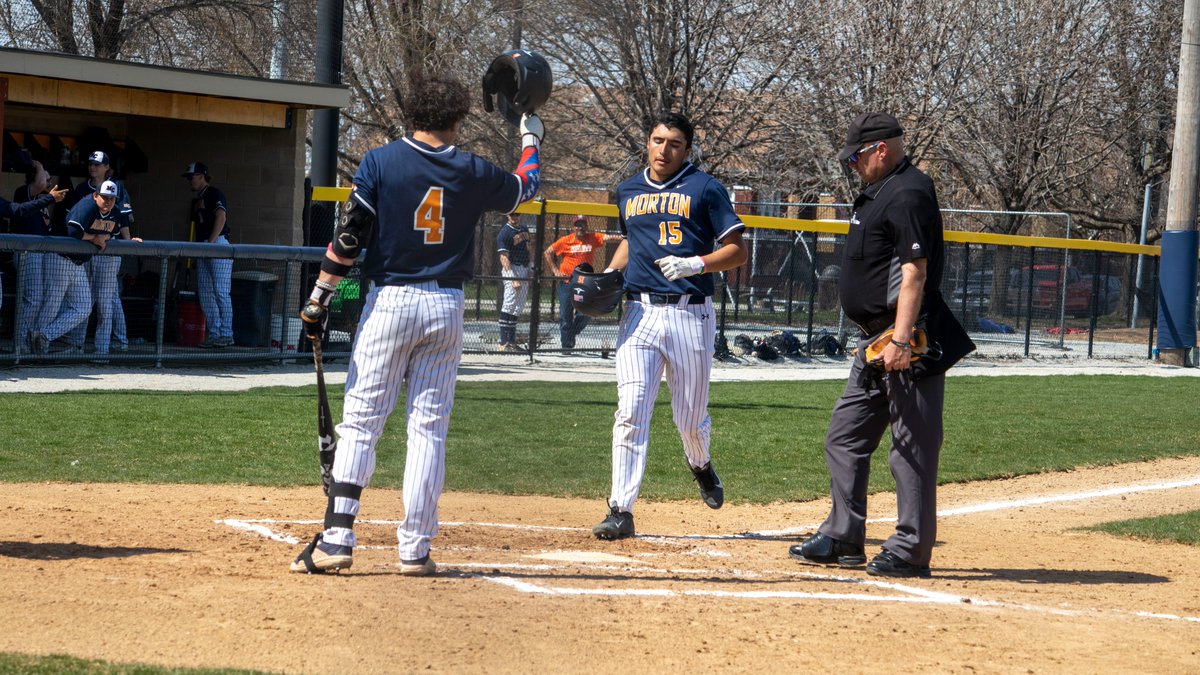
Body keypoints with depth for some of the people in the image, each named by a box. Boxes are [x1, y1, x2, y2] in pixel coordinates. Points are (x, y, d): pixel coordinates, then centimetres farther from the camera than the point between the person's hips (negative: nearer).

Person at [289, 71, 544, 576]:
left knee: (360, 420, 1)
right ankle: (415, 549, 4)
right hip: (446, 307, 2)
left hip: (389, 302, -2)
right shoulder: (473, 173, 2)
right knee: (429, 427, 5)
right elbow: (525, 187, 23)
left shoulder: (380, 162, -4)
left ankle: (337, 538, -8)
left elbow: (348, 236, -8)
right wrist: (531, 140, 40)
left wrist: (320, 299, -4)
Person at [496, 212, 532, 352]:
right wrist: (513, 279, -28)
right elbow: (504, 258, -18)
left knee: (518, 308, 9)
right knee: (509, 306, -12)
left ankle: (512, 342, 14)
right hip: (512, 269, -8)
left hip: (525, 270, 8)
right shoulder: (505, 233, -11)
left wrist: (530, 271, 13)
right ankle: (504, 343, -14)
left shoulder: (524, 229, 14)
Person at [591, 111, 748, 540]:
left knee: (690, 418, 7)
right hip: (639, 312, 3)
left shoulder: (705, 189, 0)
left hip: (691, 315, -2)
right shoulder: (628, 191, 14)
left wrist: (695, 264, -17)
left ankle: (701, 465, 42)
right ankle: (621, 511, -9)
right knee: (631, 412, -10)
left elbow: (737, 251, -2)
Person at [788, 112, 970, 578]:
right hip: (875, 342, 11)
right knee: (845, 438, 13)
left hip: (906, 344, -11)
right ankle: (842, 539, 19)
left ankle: (911, 550, -2)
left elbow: (915, 272, -21)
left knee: (912, 444, -5)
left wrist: (900, 340, -26)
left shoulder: (908, 195, -14)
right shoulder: (878, 194, 18)